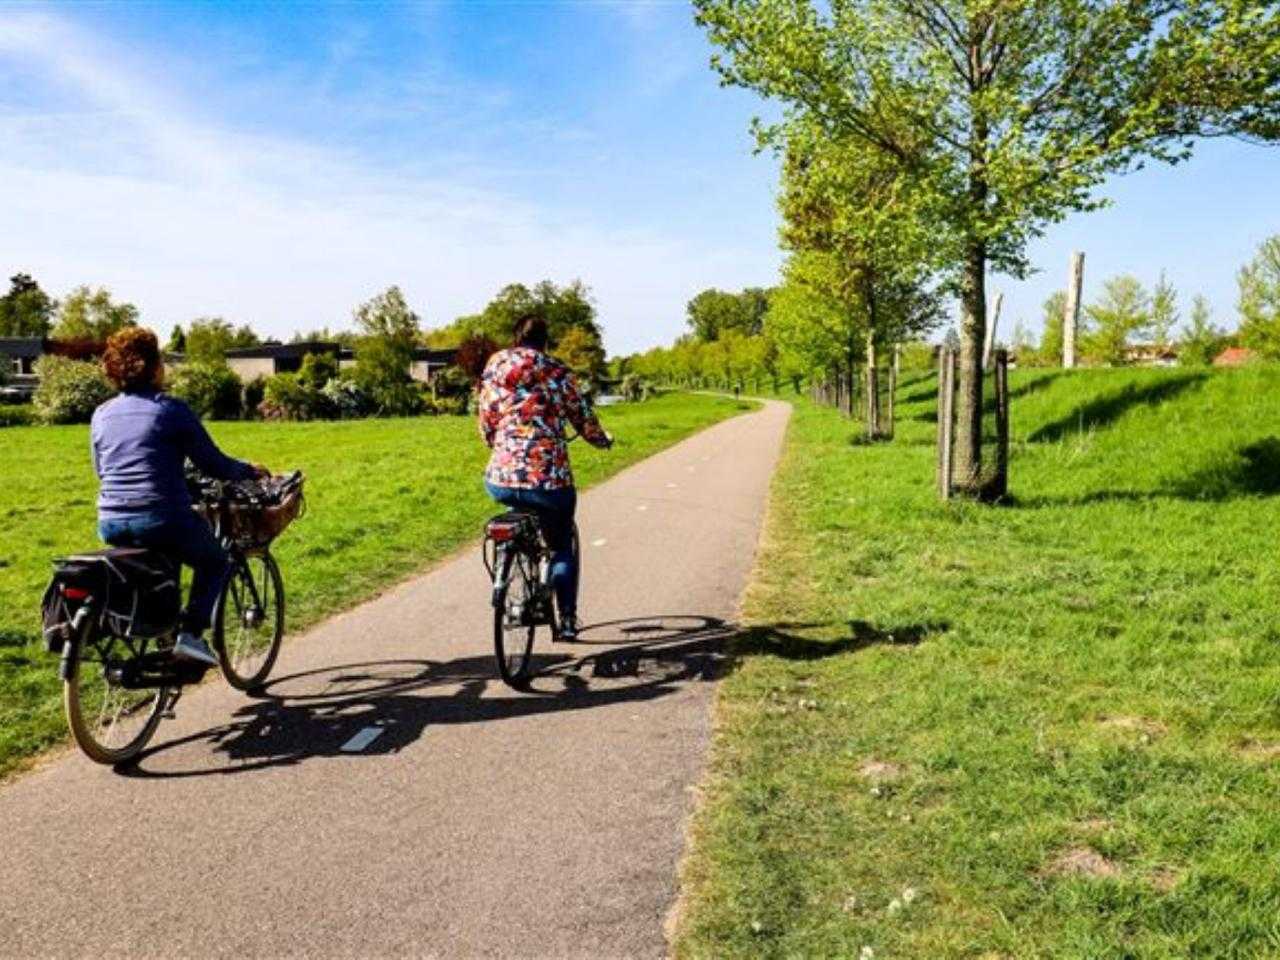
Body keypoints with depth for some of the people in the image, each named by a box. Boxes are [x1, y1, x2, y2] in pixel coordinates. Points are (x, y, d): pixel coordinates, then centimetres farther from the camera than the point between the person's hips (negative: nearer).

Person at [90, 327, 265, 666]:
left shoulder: (101, 415, 11)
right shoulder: (171, 409, -6)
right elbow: (214, 465, -3)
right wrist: (250, 471, 15)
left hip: (110, 523, 6)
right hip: (163, 520, -6)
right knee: (216, 562, 20)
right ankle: (190, 633, 1)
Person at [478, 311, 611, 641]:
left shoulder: (493, 370, 9)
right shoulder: (557, 373, 0)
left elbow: (486, 428, 14)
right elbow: (584, 421, 5)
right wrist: (604, 440, 26)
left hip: (500, 482, 3)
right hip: (550, 481, -3)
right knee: (562, 548, 22)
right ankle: (567, 620, 20)